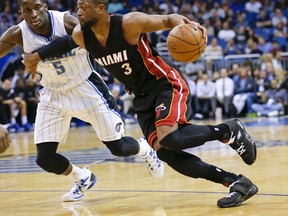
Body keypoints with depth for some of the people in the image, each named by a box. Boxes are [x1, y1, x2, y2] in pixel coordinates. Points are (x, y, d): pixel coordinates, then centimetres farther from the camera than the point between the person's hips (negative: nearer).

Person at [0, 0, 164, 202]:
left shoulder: (67, 22, -23)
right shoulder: (18, 34, -17)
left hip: (86, 88, -3)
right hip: (54, 94, 3)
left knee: (118, 148, 0)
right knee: (45, 158, -5)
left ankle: (144, 149, 37)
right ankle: (83, 178, 26)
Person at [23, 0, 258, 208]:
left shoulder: (130, 23, -23)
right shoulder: (81, 35, -6)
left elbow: (167, 20, -12)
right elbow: (66, 42, 18)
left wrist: (185, 23, -33)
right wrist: (37, 55, 21)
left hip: (167, 85, -6)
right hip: (142, 97, 6)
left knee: (168, 138, -30)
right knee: (164, 151, -9)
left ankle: (229, 130, -4)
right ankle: (238, 183, -4)